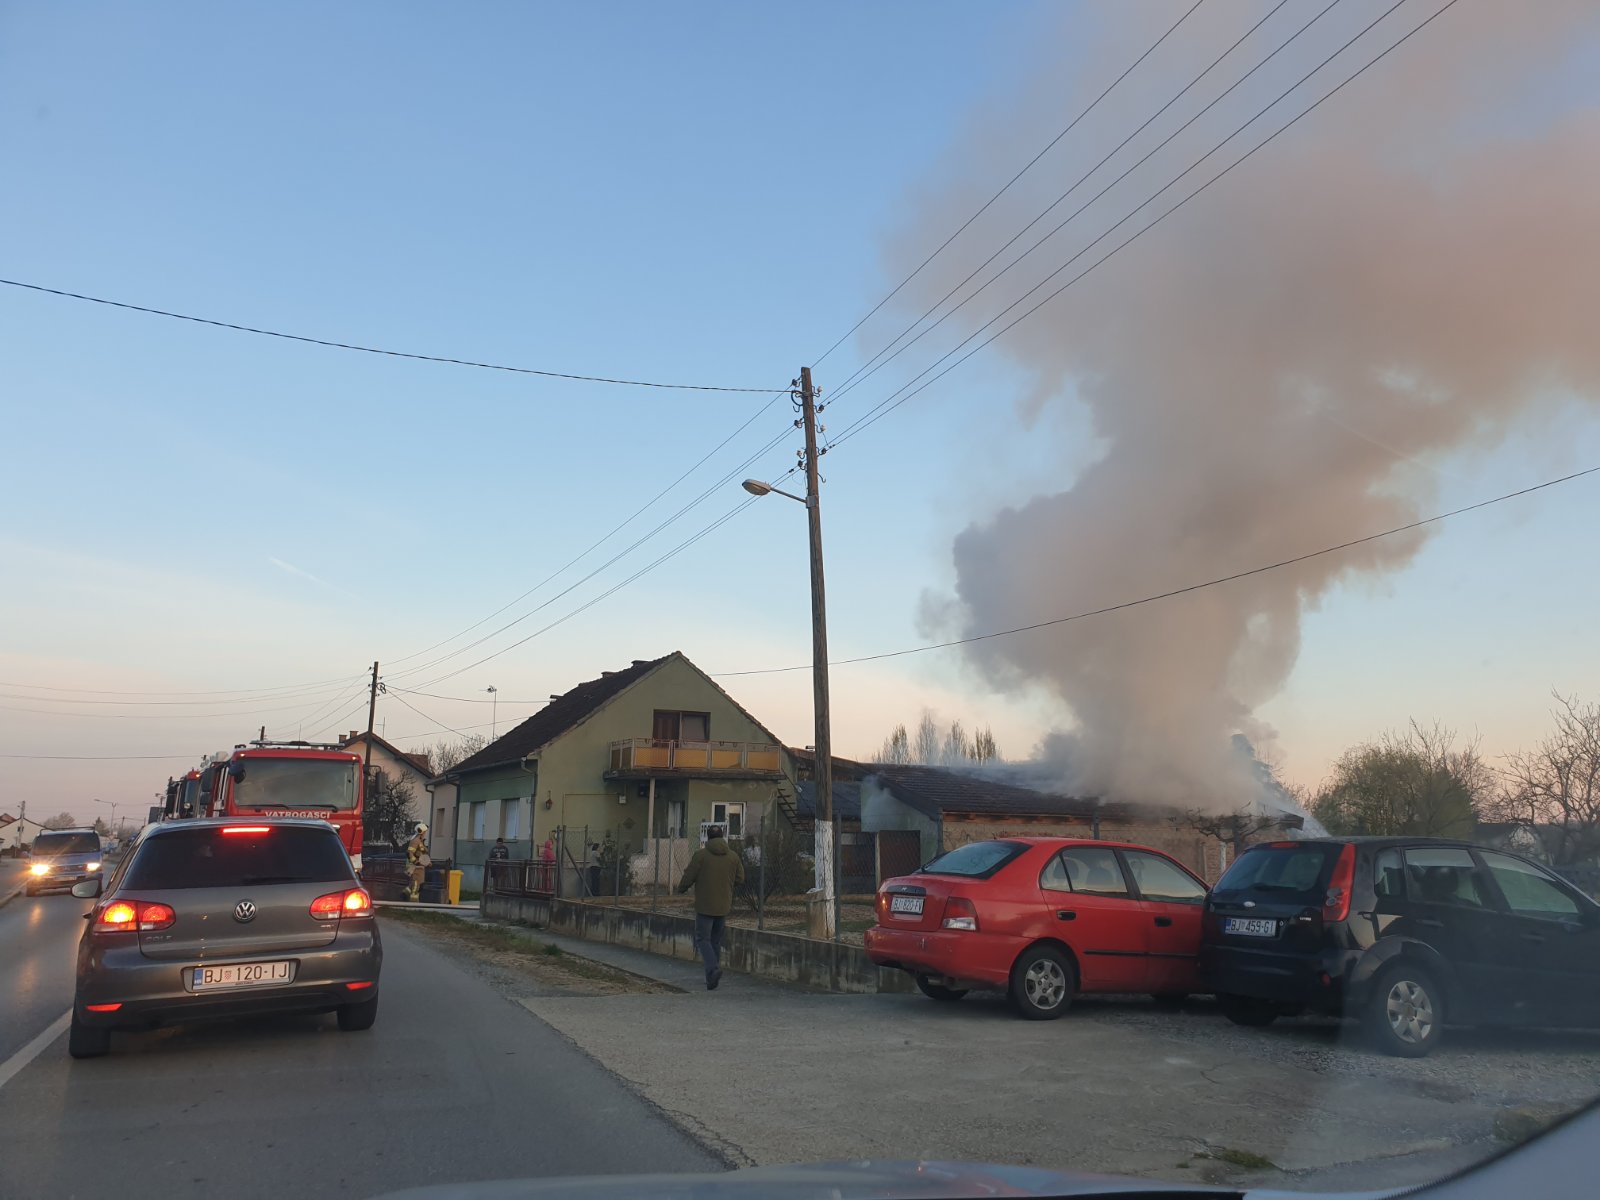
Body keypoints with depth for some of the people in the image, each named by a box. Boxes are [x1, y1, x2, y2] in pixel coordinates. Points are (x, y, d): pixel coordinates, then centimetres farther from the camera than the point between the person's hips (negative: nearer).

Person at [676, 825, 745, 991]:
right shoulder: (733, 856, 2)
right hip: (724, 906, 4)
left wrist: (681, 889, 12)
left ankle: (713, 969, -20)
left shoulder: (701, 854, -10)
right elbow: (739, 879, 6)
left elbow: (689, 877, -8)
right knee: (716, 941, 15)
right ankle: (711, 977, 18)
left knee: (703, 939, 1)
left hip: (705, 906, -4)